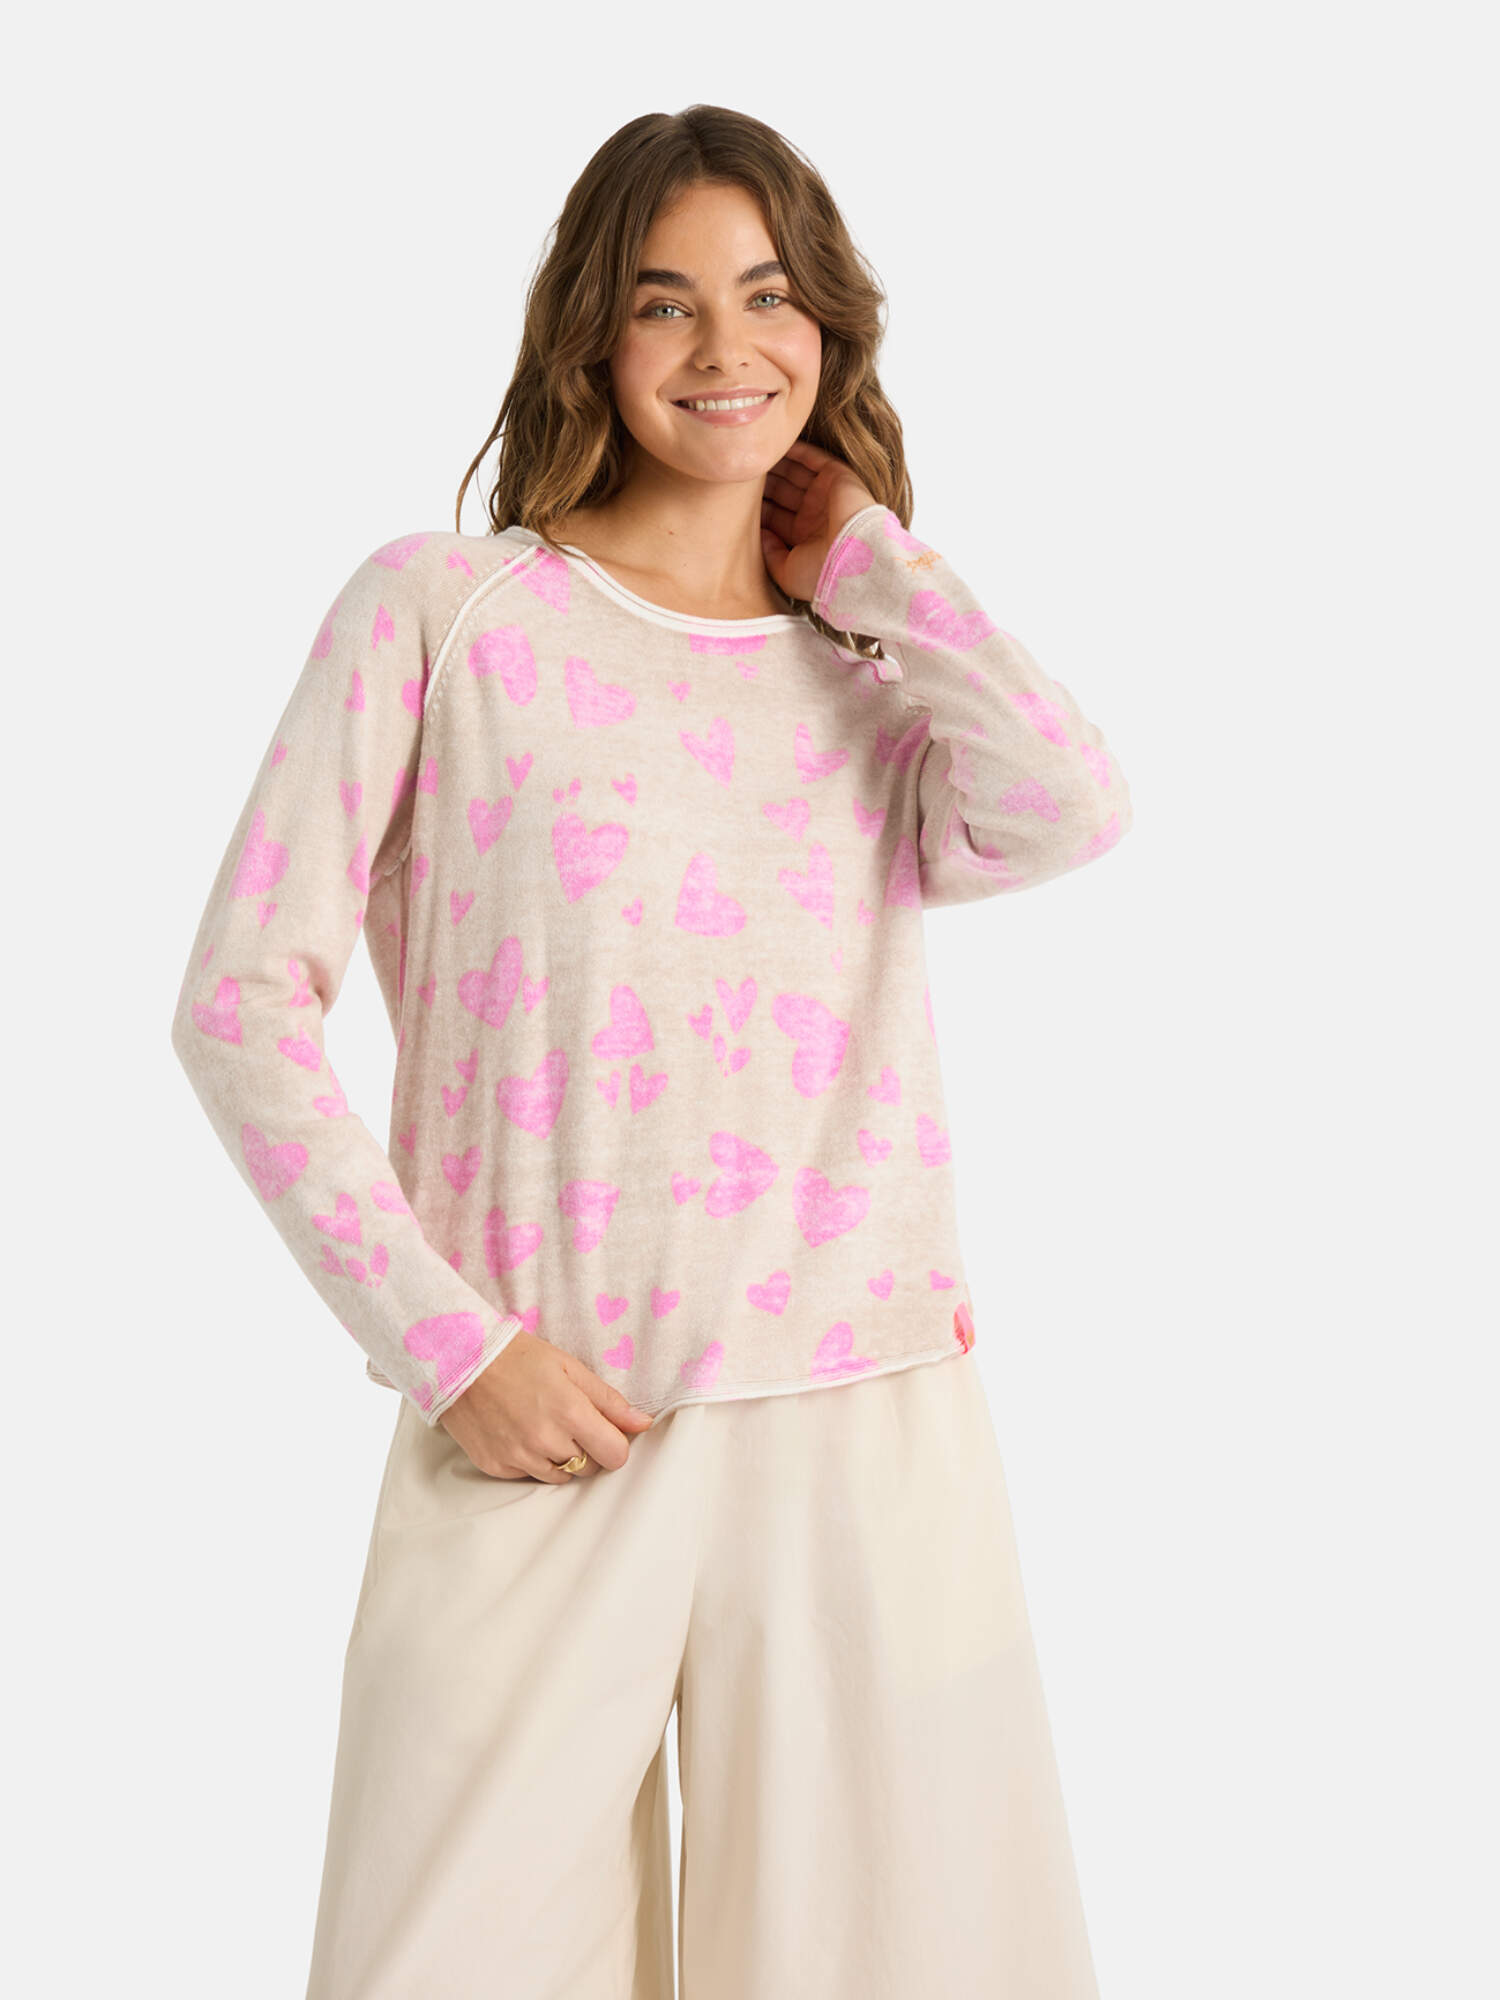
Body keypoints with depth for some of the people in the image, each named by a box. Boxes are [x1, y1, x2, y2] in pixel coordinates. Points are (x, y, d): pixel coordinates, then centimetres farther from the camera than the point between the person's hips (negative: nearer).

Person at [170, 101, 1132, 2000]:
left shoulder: (882, 676, 11)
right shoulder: (442, 608, 2)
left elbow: (1067, 810, -12)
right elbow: (242, 999, -2)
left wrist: (861, 553, 3)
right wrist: (446, 1346, -9)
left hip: (866, 1441, 3)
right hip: (542, 1441, -2)